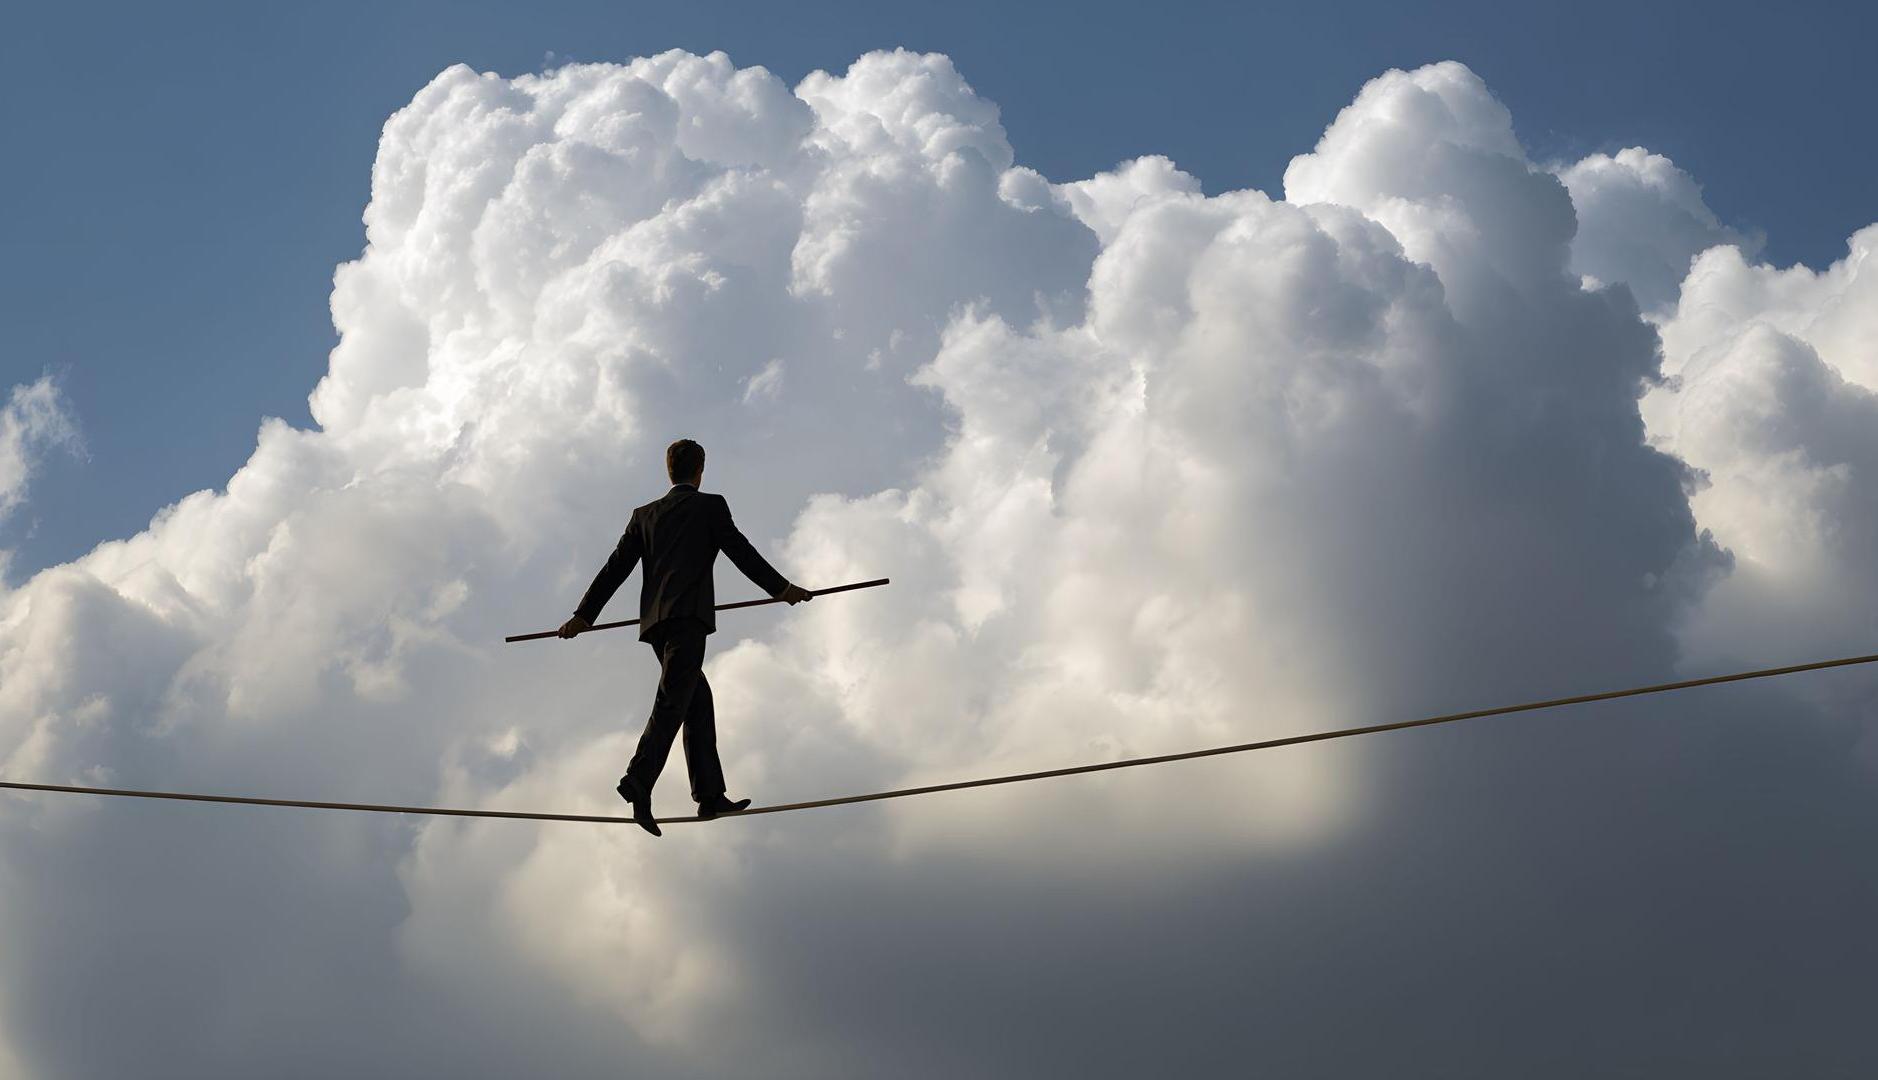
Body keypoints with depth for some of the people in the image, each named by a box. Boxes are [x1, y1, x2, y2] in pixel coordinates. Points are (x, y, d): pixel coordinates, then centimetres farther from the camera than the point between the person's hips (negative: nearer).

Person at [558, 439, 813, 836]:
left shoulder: (645, 515, 19)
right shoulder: (710, 506, 6)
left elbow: (616, 566, 16)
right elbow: (742, 553, 1)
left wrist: (584, 615, 19)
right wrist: (782, 588, 7)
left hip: (656, 620, 6)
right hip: (689, 615, -6)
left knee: (699, 701, 13)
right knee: (673, 702, -16)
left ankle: (710, 795, 8)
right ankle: (639, 781, -34)